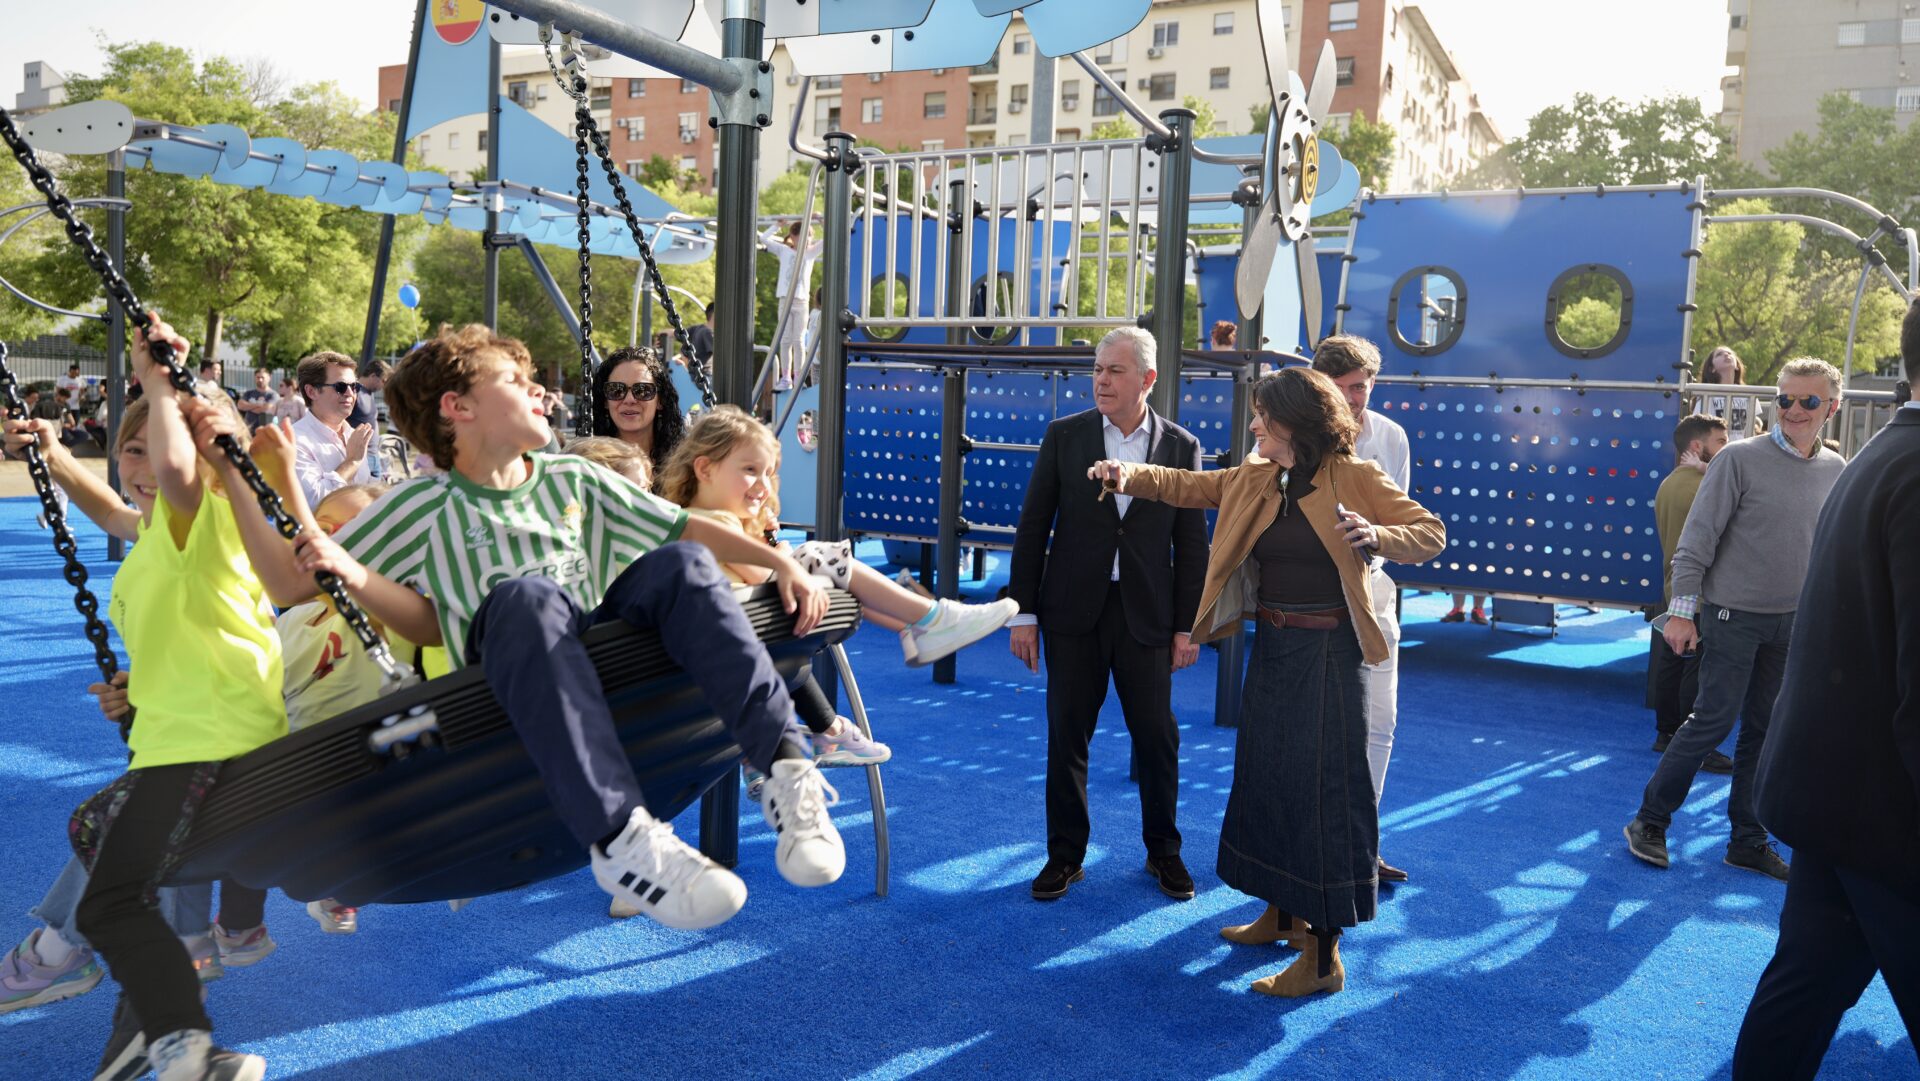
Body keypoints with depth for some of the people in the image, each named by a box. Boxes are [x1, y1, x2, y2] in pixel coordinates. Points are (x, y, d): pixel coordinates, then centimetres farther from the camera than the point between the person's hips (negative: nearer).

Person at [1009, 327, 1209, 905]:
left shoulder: (1181, 446, 1)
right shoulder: (1064, 435, 0)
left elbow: (1192, 543, 3)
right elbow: (1032, 527, 1)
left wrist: (1188, 625, 0)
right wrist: (1023, 612, -2)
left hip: (1147, 616, 0)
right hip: (1073, 611, 0)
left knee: (1157, 737, 7)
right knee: (1066, 735, 7)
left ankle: (1163, 851, 28)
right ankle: (1066, 854, 23)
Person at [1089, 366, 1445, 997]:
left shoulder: (1356, 479, -10)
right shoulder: (1254, 481, 7)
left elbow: (1431, 533, -9)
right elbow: (1188, 486, 10)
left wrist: (1378, 536, -29)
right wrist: (1130, 476, -7)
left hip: (1328, 653, -7)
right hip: (1271, 647, 7)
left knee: (1322, 786, -3)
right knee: (1268, 777, 16)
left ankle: (1324, 955, 7)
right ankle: (1283, 913, 35)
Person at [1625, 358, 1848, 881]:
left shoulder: (1836, 470, 6)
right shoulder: (1740, 458, -11)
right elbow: (1698, 538, -11)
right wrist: (1681, 609, -13)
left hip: (1791, 621, 5)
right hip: (1734, 613, -5)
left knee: (1764, 731, 10)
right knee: (1714, 719, -5)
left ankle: (1748, 841, 21)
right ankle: (1649, 821, 9)